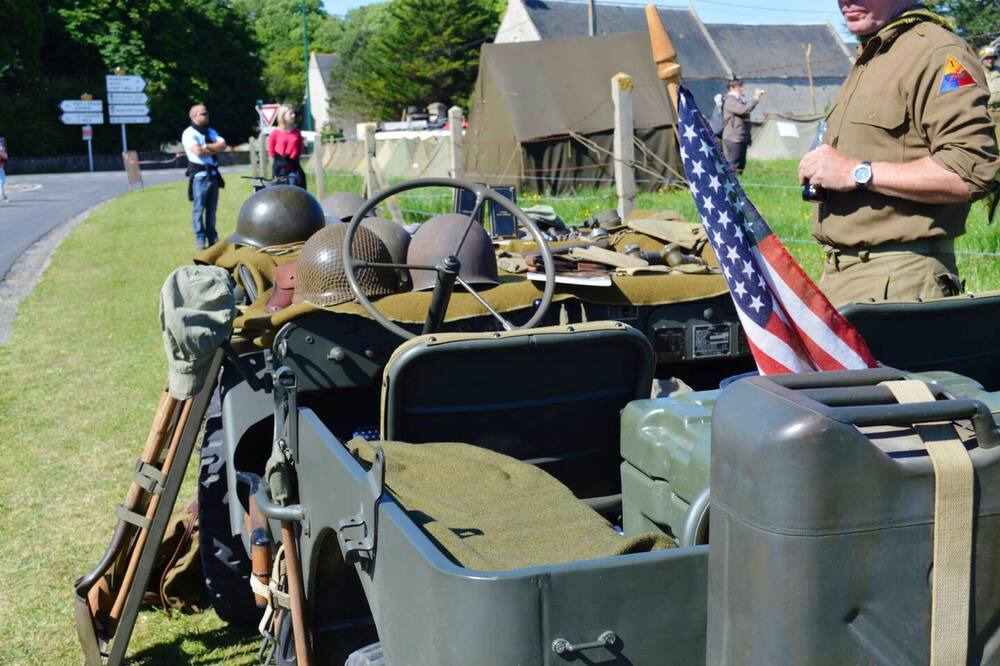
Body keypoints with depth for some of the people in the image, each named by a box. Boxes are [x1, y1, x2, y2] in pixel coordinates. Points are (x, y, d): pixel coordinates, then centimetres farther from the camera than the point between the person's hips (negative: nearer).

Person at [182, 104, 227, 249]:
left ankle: (212, 238, 17)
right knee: (199, 209, -3)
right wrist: (215, 148, -4)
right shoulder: (189, 133, -6)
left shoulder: (211, 132, 17)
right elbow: (198, 151, -19)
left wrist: (207, 146, -10)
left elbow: (223, 145, 3)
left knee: (212, 209, 11)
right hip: (199, 174, -7)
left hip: (213, 173, 7)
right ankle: (200, 240, 1)